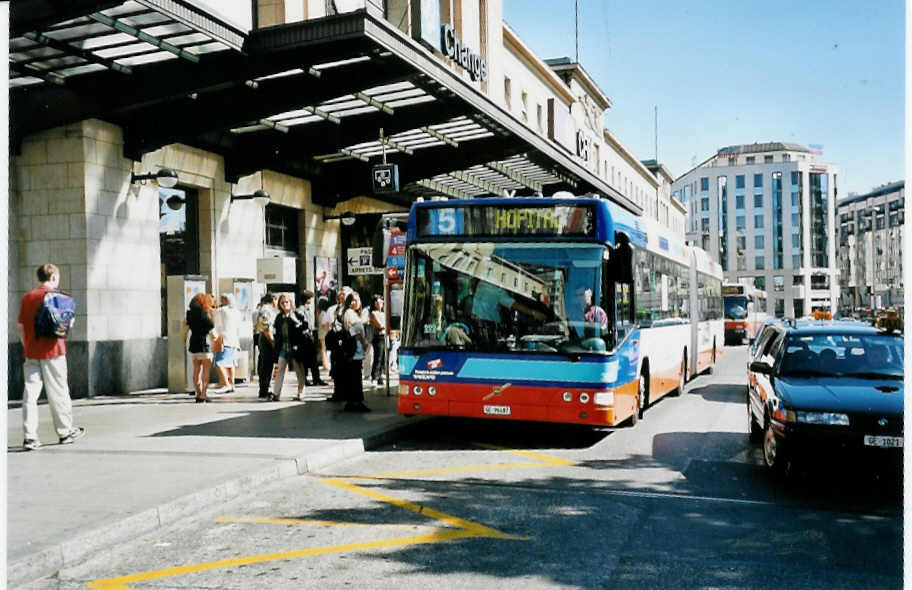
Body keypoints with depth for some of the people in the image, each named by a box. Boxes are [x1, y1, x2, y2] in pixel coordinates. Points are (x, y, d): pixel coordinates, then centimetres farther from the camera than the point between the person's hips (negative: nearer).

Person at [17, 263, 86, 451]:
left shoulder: (27, 297, 9)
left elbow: (20, 326, 10)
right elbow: (66, 323, -13)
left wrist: (26, 346, 19)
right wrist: (71, 321, 9)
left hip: (31, 352, 5)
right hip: (52, 351, -5)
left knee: (30, 393, 3)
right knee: (58, 392, 6)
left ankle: (30, 436, -2)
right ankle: (65, 432, 16)